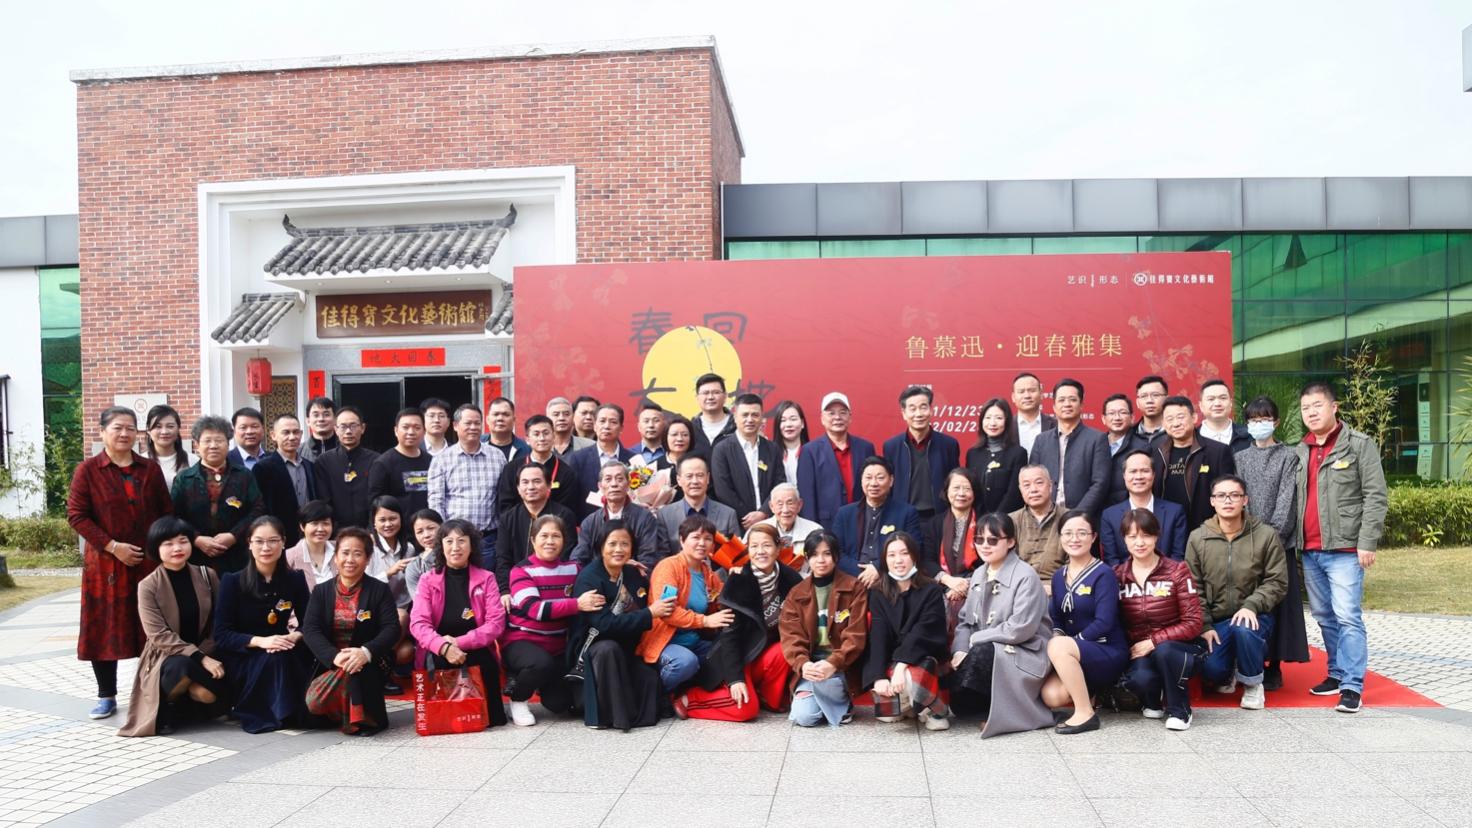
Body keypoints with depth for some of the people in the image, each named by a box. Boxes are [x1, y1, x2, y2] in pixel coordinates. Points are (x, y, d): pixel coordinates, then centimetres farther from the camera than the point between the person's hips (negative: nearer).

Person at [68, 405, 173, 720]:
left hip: (149, 561, 2)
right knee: (105, 627, 3)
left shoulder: (151, 469, 8)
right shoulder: (88, 469, -1)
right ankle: (106, 696, 14)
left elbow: (167, 512, 9)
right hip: (106, 562, -2)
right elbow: (76, 514, -6)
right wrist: (112, 546, -13)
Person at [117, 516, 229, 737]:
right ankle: (165, 706, -5)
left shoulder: (207, 576, 1)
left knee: (208, 694, -29)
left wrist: (205, 655, -15)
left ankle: (179, 707, 8)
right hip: (165, 658, -3)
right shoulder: (148, 586, -8)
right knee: (182, 667, -39)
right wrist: (199, 658, -24)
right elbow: (159, 635, -15)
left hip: (204, 654, 3)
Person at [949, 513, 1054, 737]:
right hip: (986, 653, 6)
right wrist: (960, 651, -11)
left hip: (1024, 654, -6)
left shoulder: (1025, 575, -13)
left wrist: (975, 640, -15)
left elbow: (1021, 629, -21)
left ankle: (994, 710, -12)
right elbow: (965, 620, 9)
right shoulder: (978, 574, 11)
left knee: (981, 654, -35)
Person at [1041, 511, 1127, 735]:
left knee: (1058, 646, -34)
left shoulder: (1103, 574, -10)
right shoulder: (1059, 576, 10)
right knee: (1051, 696, -21)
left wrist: (1061, 642, -18)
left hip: (1108, 653, -6)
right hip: (1076, 655, 6)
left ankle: (1086, 713, -21)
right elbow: (1055, 617, 12)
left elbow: (1104, 623, -18)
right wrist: (1056, 635, -11)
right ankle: (1088, 691, 11)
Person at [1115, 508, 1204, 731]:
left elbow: (1193, 624, -10)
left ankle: (1179, 709, -10)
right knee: (1140, 678, -34)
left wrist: (1154, 641, -18)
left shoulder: (1177, 571, -6)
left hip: (1177, 648, -1)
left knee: (1163, 650, -38)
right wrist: (1130, 649, -12)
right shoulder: (1117, 575, 1)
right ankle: (1152, 702, 5)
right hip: (1138, 651, 1)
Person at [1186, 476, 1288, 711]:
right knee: (1212, 671, -22)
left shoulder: (1266, 535, -3)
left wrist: (1251, 605, -20)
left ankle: (1252, 683, -5)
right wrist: (1204, 625, -8)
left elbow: (1277, 582, -4)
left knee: (1244, 630, -37)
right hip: (1215, 620, 1)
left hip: (1253, 615, -1)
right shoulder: (1198, 538, 0)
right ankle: (1229, 673, 21)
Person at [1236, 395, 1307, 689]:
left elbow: (1286, 500, -4)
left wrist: (1273, 535, -14)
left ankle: (1274, 666, 8)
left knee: (1278, 602, 0)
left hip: (1279, 541, -2)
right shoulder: (1240, 458, 12)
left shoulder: (1288, 457, 4)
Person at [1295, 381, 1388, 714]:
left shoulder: (1360, 445, -2)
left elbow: (1376, 497, -7)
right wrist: (1293, 540, 10)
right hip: (1310, 550, 6)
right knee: (1324, 617, 13)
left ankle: (1353, 686, -5)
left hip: (1344, 548, -6)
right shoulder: (1299, 453, 14)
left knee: (1347, 616, -9)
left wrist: (1367, 542, -14)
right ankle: (1337, 673, 25)